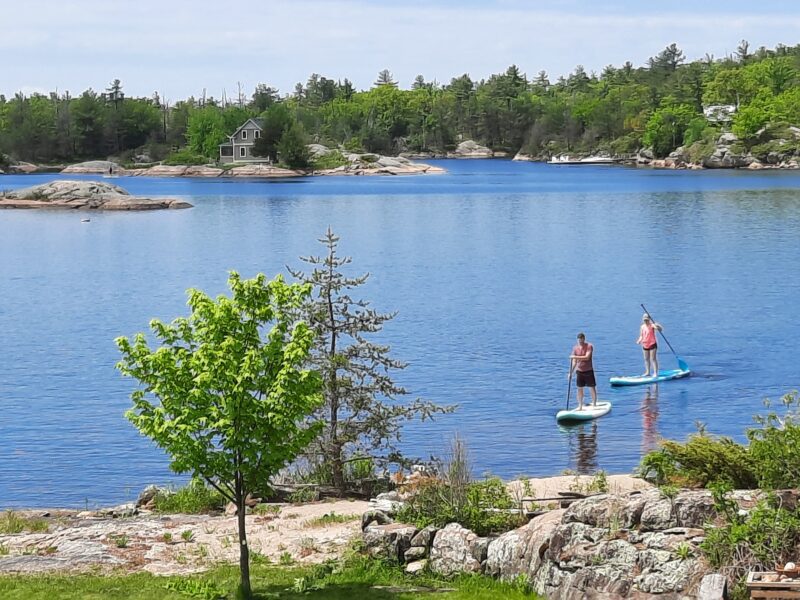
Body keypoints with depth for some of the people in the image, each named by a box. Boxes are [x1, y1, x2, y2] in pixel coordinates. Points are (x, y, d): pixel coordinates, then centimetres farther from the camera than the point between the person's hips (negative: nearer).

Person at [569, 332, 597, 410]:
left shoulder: (589, 346, -10)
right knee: (580, 389, 6)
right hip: (579, 371, 4)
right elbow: (574, 362, 4)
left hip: (588, 371, -4)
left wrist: (575, 357, -27)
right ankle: (580, 406, 14)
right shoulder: (575, 348, 2)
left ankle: (594, 405, 11)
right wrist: (571, 372, -3)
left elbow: (587, 357, -24)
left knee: (592, 388, 1)